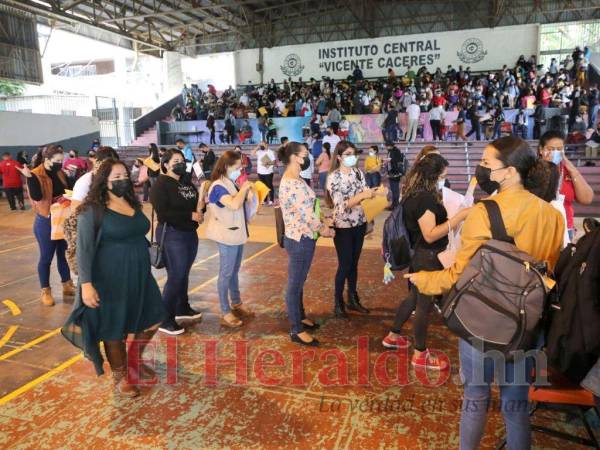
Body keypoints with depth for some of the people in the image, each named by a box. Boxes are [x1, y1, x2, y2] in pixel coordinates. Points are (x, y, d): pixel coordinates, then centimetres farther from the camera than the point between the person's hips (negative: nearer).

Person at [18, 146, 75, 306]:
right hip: (46, 221, -6)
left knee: (64, 253, 16)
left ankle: (67, 285, 29)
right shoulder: (36, 175, -14)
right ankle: (45, 291, 19)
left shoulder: (60, 173, 3)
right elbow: (36, 196, -28)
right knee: (46, 257, 5)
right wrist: (30, 177, -37)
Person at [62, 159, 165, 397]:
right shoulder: (92, 210, -12)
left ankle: (133, 362, 39)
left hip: (139, 275, 7)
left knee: (152, 320, 14)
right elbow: (84, 249, -14)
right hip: (111, 279, -7)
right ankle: (120, 376, 31)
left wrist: (144, 268, 21)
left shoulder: (133, 204, 9)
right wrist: (86, 284, -21)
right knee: (115, 330, 9)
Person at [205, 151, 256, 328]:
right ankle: (225, 313, 9)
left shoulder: (231, 184, 10)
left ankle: (236, 305, 33)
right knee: (226, 273, 0)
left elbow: (241, 205, 18)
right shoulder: (218, 187, -18)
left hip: (237, 233, 9)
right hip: (227, 235, -9)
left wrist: (249, 195, 0)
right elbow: (234, 205, -34)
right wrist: (245, 188, -20)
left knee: (234, 271, 19)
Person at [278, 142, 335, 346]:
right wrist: (323, 229, -6)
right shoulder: (292, 184, -23)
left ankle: (300, 317, 38)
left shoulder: (294, 180, 10)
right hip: (299, 240, -10)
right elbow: (306, 214, -22)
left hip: (304, 238, 10)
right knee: (295, 284, 2)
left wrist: (321, 223, 7)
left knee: (299, 282, 22)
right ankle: (297, 330, 15)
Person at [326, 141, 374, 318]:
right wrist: (361, 195, -29)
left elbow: (364, 195, 5)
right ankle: (338, 303, 19)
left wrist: (373, 192, -16)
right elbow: (340, 206, -21)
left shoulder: (358, 172, 3)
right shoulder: (333, 177, -14)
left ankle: (353, 299, 30)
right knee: (344, 265, 2)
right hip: (343, 227, -5)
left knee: (354, 264, 15)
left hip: (359, 224, 5)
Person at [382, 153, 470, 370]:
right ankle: (420, 355, 20)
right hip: (428, 258, -10)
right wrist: (459, 217, -29)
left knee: (414, 297, 23)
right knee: (425, 303, 4)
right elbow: (430, 235, -27)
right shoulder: (425, 198, -24)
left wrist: (452, 218, 13)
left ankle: (393, 336, 38)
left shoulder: (415, 194, 6)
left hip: (418, 255, 10)